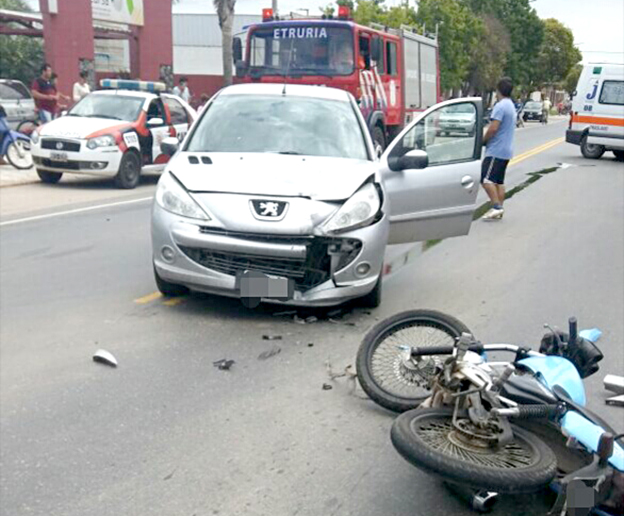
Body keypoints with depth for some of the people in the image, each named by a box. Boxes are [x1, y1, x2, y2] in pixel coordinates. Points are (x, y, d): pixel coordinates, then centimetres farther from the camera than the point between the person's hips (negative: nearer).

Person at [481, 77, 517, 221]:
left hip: (496, 150, -10)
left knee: (486, 179, -11)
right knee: (499, 181, 11)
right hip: (506, 150, 10)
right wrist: (488, 140, 15)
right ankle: (499, 210, 11)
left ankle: (496, 206, -16)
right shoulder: (511, 106, 18)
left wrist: (483, 140, -6)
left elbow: (493, 128, -22)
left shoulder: (500, 106, -15)